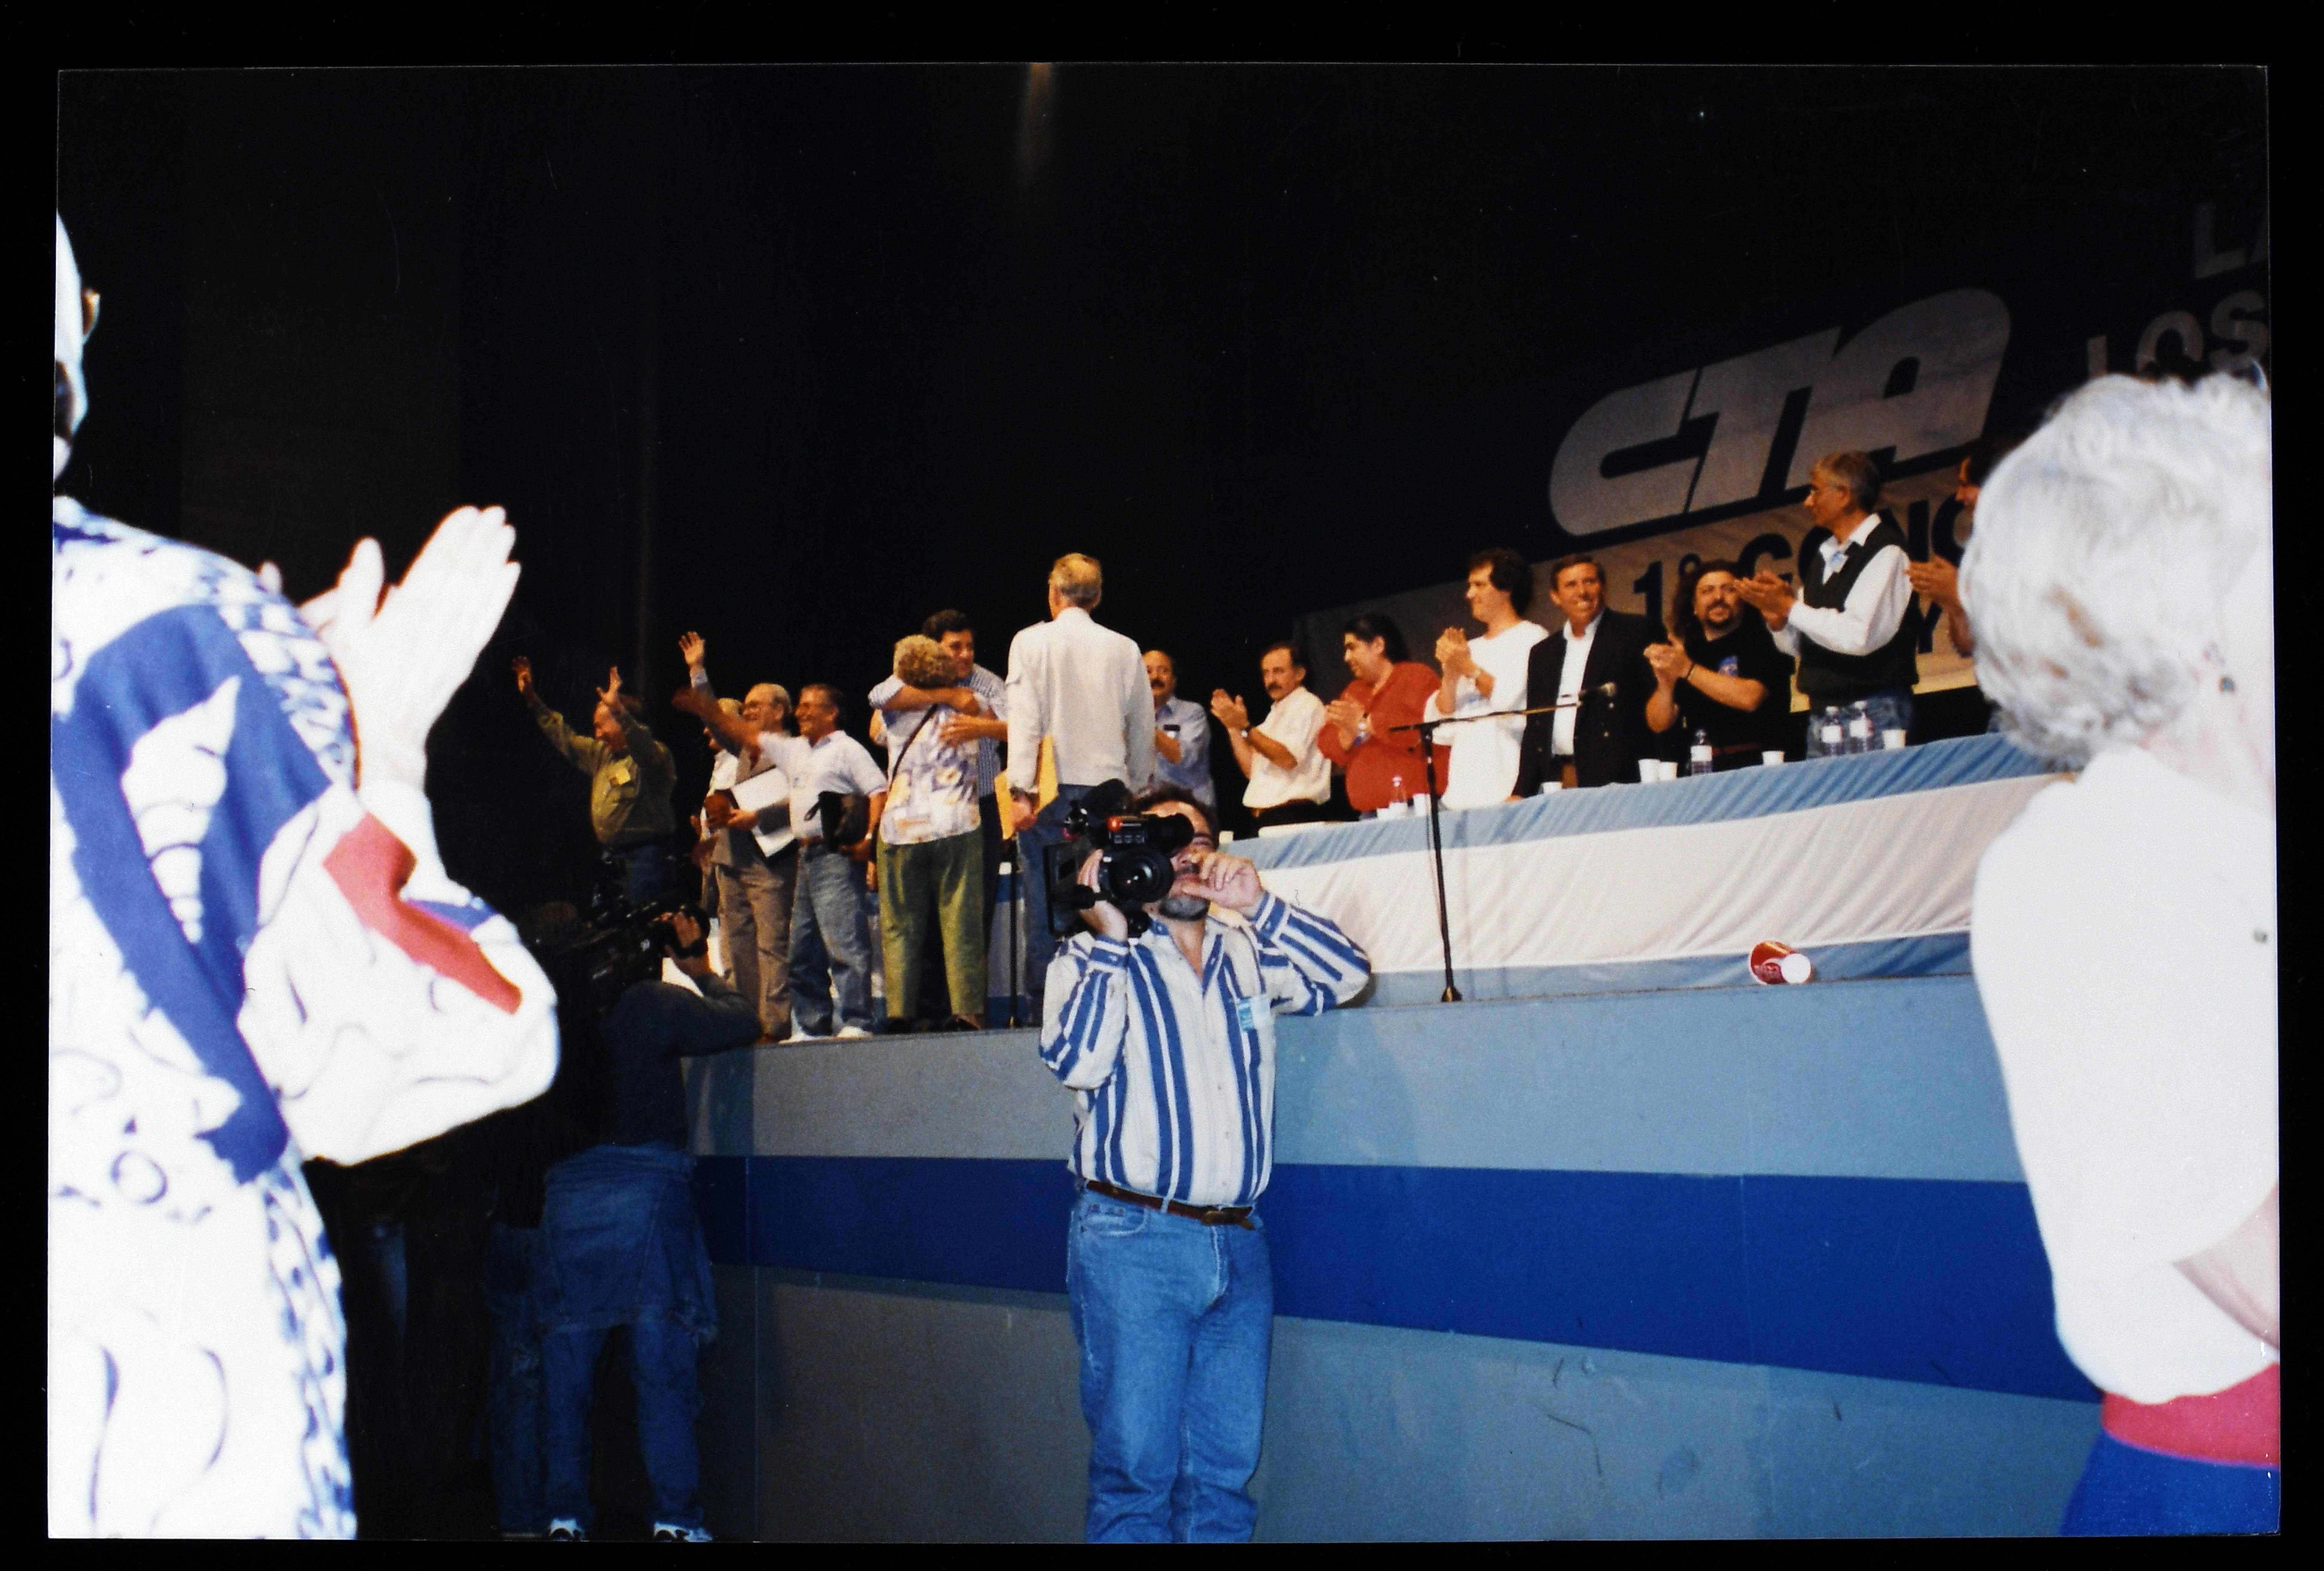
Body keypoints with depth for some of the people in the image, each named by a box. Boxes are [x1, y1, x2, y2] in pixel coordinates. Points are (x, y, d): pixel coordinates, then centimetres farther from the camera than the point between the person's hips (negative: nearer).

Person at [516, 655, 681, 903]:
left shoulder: (654, 755, -9)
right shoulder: (602, 754, 18)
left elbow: (644, 747, -32)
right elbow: (565, 739, 26)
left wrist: (619, 711, -45)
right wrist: (533, 701, 24)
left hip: (646, 855, -9)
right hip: (613, 857, 9)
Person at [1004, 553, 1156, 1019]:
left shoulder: (1032, 642, 2)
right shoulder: (1124, 650, 7)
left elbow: (1025, 719, -5)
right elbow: (1142, 730, 11)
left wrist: (1021, 790, -8)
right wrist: (1138, 791, 20)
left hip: (1051, 789, -2)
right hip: (1108, 787, 2)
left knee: (1046, 899, -1)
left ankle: (1045, 1008, -3)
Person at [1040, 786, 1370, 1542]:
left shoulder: (1247, 956, 16)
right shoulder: (1092, 959, 4)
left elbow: (1346, 974, 3)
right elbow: (1076, 1060, -12)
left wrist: (1259, 904, -7)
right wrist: (1112, 937, -12)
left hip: (1238, 1245, 4)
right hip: (1133, 1242, -4)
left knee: (1225, 1474, 7)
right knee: (1137, 1468, -3)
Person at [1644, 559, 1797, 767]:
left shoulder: (1762, 641, 4)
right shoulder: (1682, 652, 15)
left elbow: (1750, 698, -13)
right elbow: (1659, 724, 11)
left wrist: (1688, 670, -10)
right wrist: (1665, 685, -9)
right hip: (1701, 770, 5)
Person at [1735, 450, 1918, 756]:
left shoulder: (1884, 552, -9)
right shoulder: (1823, 555, 15)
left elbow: (1858, 636, -21)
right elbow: (1795, 644, 19)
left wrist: (1790, 607, -13)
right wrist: (1776, 616, -2)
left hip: (1872, 714, -7)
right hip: (1821, 716, 7)